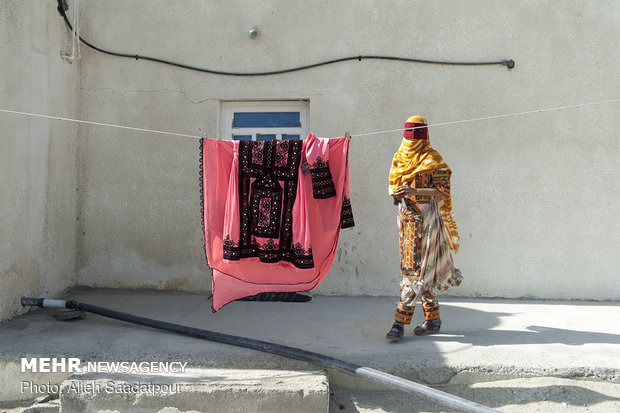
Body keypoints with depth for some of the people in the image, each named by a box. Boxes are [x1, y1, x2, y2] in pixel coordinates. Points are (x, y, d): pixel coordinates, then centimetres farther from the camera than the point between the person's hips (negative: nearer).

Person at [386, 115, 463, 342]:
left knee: (415, 267, -9)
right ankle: (432, 318, 19)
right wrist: (396, 193, -4)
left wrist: (415, 192, -23)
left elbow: (443, 191, -11)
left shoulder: (432, 159, -5)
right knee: (424, 271, 10)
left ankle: (401, 321, -7)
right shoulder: (400, 158, 15)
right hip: (406, 217, 7)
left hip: (425, 219, -7)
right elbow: (393, 183, 20)